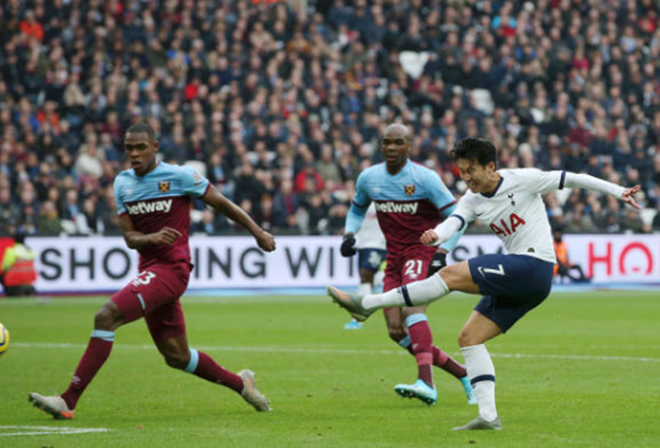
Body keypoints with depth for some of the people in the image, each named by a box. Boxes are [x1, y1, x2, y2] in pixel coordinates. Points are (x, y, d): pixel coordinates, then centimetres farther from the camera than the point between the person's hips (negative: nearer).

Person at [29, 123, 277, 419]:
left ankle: (69, 400, -23)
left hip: (171, 269, -7)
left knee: (106, 316, -22)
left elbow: (221, 203, 4)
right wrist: (153, 238, -15)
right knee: (177, 356, 13)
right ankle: (239, 383, 35)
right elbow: (129, 237, 7)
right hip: (148, 269, 7)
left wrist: (257, 232, 9)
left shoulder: (179, 176, -6)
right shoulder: (122, 183, 11)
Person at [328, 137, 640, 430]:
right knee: (469, 337, 3)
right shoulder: (472, 200, 10)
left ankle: (368, 304, -16)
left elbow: (571, 179, 3)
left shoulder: (523, 180, -6)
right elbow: (453, 222, -9)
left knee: (452, 275, -17)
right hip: (516, 278, 9)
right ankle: (488, 415, -2)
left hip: (533, 267, -9)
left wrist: (618, 192, 6)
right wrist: (436, 235, -34)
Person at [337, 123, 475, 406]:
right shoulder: (368, 178, 5)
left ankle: (426, 384, -43)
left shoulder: (424, 178, -11)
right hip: (395, 257, 6)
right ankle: (463, 374, 10)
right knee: (396, 331, -2)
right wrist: (349, 234, 5)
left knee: (412, 307, -31)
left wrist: (442, 253, -18)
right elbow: (357, 210, 24)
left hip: (422, 251, -6)